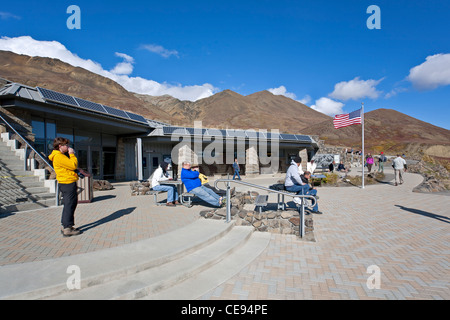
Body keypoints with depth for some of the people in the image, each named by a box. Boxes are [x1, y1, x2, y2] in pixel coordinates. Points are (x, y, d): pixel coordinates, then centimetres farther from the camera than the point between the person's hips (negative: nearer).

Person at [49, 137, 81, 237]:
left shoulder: (61, 155, 17)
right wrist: (71, 154, -9)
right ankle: (67, 228, 2)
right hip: (68, 183, -11)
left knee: (71, 204, 17)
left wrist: (71, 154, 10)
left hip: (68, 183, 11)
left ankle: (65, 226, 28)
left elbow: (71, 166, 17)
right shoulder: (58, 156, -15)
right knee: (69, 205, -5)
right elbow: (73, 165, -21)